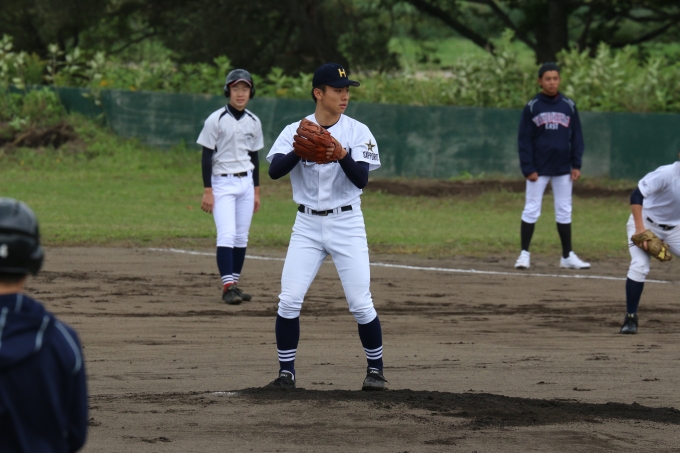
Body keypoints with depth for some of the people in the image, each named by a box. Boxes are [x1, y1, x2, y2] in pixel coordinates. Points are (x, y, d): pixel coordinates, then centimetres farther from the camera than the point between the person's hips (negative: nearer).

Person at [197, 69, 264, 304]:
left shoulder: (253, 122, 7)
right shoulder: (216, 120, -9)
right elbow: (207, 157, -8)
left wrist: (256, 191, 14)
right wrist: (207, 191, -13)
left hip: (246, 183, 5)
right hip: (223, 183, -5)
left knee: (241, 236, 6)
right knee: (227, 235, -15)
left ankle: (234, 284, 14)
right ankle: (227, 286, -17)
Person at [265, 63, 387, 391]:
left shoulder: (358, 132, -2)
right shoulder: (294, 131, 1)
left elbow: (361, 179, -13)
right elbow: (275, 170, -14)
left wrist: (342, 154, -30)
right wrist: (300, 148, -30)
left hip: (347, 225, -1)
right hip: (307, 225, 1)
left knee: (360, 303, -4)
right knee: (289, 299, -7)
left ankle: (376, 369, 13)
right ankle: (287, 372, 4)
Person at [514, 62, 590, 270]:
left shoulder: (569, 106, 4)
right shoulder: (532, 107, -2)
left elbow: (576, 137, 7)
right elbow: (524, 140, -3)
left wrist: (576, 165, 0)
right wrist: (528, 168, -9)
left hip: (563, 169, 2)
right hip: (538, 168, -2)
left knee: (564, 212, 8)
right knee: (531, 210, -1)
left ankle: (567, 256, 13)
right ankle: (524, 254, 4)